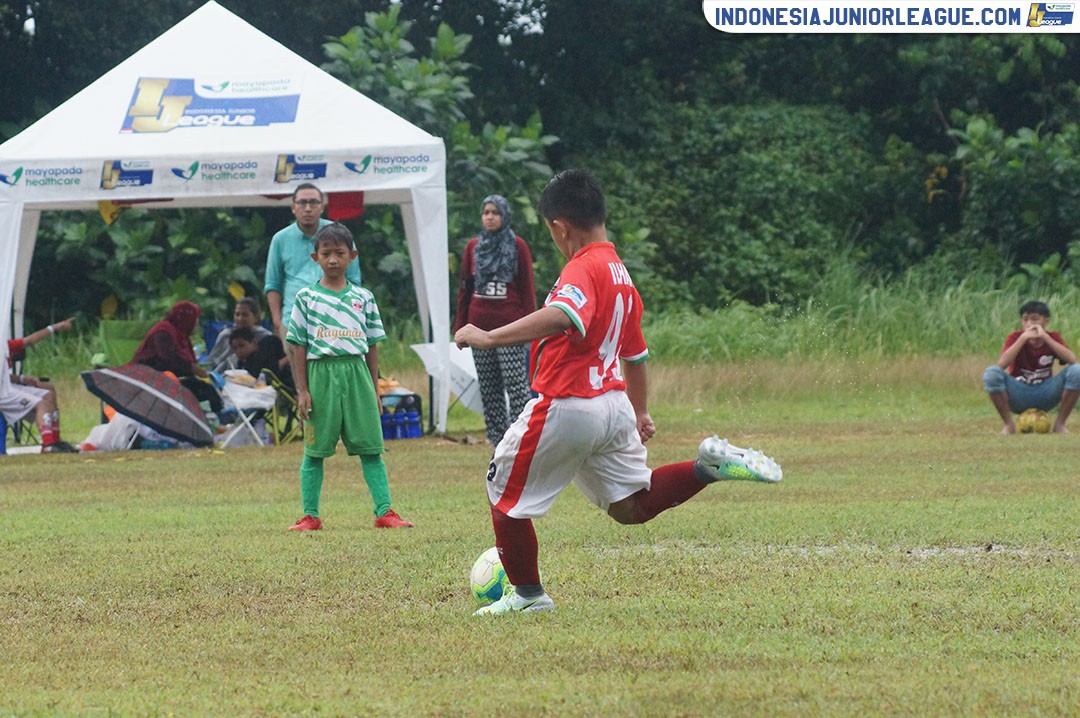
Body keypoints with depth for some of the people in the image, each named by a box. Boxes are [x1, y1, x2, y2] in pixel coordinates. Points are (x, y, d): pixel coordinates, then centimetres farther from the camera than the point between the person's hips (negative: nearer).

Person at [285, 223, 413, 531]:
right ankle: (310, 515, 10)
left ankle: (384, 511, 1)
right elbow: (299, 346, 1)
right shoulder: (306, 298, 2)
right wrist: (302, 390, -4)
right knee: (315, 450, 4)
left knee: (370, 447, 0)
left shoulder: (363, 297, 8)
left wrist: (373, 388, 8)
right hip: (321, 374, -2)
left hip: (356, 372, 2)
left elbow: (372, 346, 12)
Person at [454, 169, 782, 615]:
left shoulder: (583, 269, -14)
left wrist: (490, 338, -40)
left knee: (504, 492, 10)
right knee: (631, 506, 15)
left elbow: (564, 316, -36)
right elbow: (636, 353, 27)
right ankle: (709, 466, -3)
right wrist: (639, 412, 38)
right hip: (614, 404, 9)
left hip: (566, 408, -9)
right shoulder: (620, 273, 15)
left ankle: (527, 593, 17)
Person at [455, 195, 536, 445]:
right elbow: (464, 289, 16)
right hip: (480, 328, 5)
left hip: (509, 327, -5)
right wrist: (460, 326, 12)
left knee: (517, 386, -10)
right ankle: (498, 443, 9)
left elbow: (527, 289, -1)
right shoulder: (473, 246, 12)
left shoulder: (517, 246, 0)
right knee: (489, 390, 5)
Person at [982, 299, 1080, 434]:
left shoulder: (1052, 338, -2)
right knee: (991, 373, -30)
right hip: (1019, 395, -1)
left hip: (1045, 396, 1)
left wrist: (1045, 337, -24)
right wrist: (1023, 338, -26)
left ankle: (1060, 424, -11)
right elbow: (1001, 365, -25)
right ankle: (1008, 424, -14)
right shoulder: (1015, 338, -6)